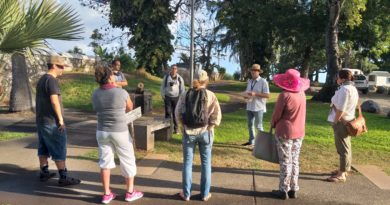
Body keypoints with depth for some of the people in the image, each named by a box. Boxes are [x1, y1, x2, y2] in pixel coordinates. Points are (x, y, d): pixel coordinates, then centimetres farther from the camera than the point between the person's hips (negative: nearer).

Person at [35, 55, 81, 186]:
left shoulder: (42, 79, 15)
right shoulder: (51, 80, -16)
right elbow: (54, 101, -23)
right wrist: (61, 119, -19)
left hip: (41, 120, 10)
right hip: (52, 121, -10)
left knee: (43, 148, 15)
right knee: (59, 150, -5)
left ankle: (44, 173, 25)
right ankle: (63, 177, -1)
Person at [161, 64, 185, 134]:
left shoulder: (180, 78, 3)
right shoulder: (166, 77, 3)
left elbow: (182, 89, 8)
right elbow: (162, 86, 7)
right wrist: (162, 95, -2)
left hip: (176, 97, 0)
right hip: (167, 97, 0)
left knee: (175, 113, 4)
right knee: (168, 113, -2)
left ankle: (176, 128, 13)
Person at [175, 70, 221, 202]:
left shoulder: (185, 95, -3)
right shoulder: (210, 95, -6)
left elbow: (178, 113, -2)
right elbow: (217, 115, -8)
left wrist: (185, 126, 8)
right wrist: (209, 127, 3)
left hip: (189, 132, 1)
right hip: (205, 132, 0)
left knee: (187, 162, 11)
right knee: (206, 163, 12)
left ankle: (186, 193, 20)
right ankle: (205, 194, 21)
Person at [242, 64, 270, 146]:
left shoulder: (263, 81, -10)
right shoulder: (249, 81, 11)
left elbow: (267, 95, -15)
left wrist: (255, 94, -22)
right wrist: (246, 96, -6)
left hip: (258, 107, -7)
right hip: (249, 107, 7)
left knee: (258, 126, 0)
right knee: (250, 125, 16)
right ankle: (251, 141, 29)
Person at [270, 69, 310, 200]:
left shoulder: (284, 95, -20)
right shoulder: (302, 94, 0)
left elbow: (276, 114, -11)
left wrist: (273, 125, 6)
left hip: (285, 132, -6)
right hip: (299, 132, 6)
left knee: (285, 162, 3)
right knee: (295, 161, 14)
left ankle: (284, 190, 13)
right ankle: (293, 189, 21)